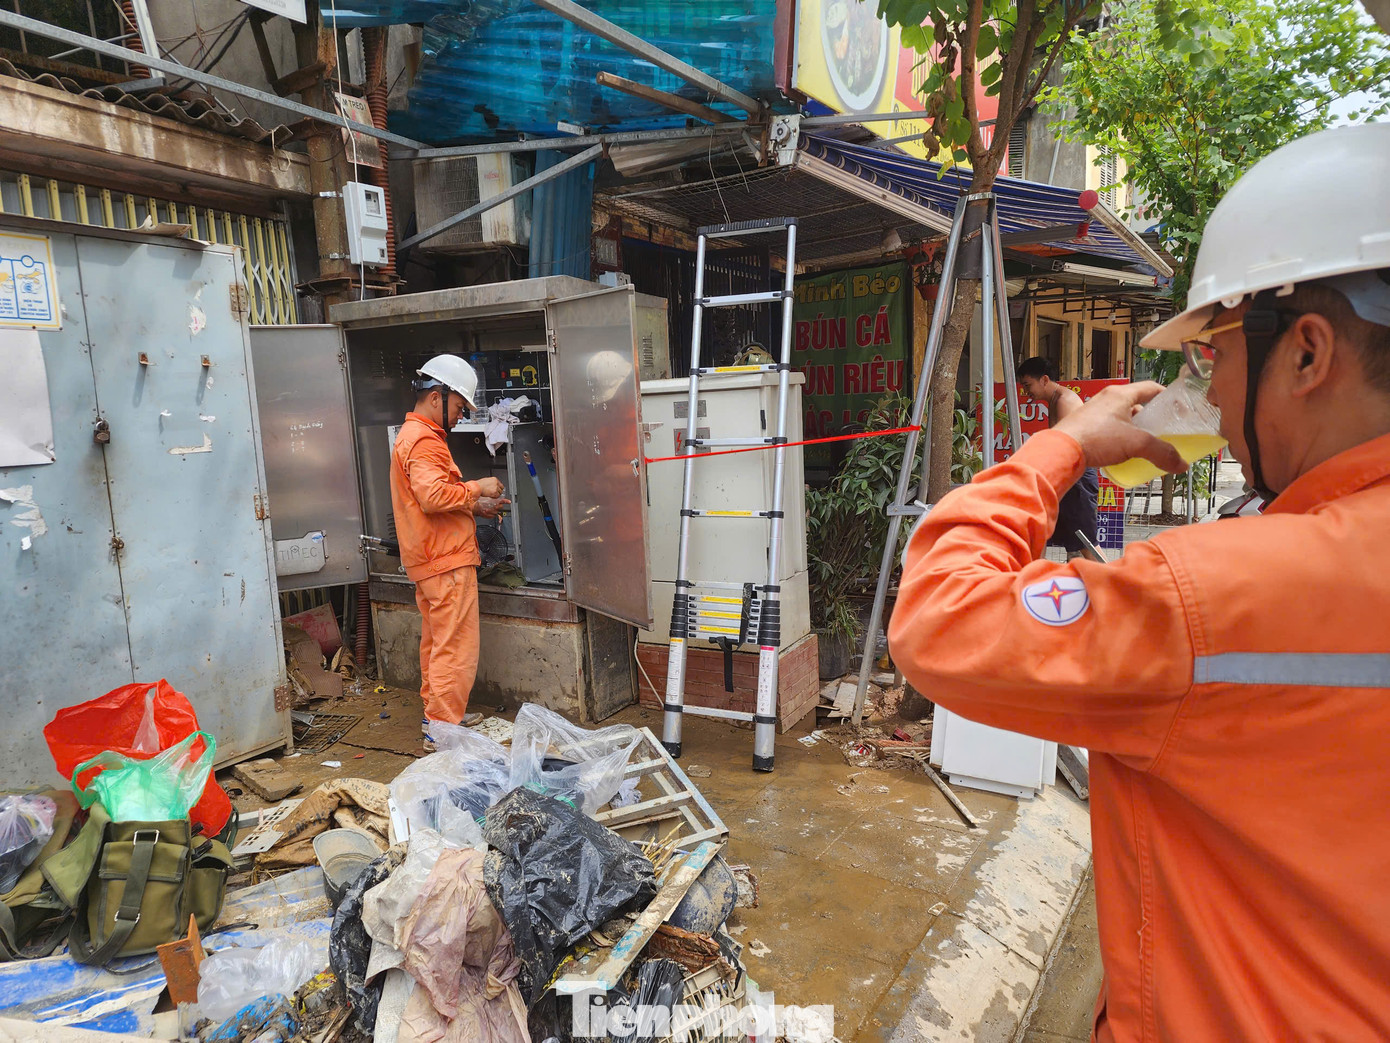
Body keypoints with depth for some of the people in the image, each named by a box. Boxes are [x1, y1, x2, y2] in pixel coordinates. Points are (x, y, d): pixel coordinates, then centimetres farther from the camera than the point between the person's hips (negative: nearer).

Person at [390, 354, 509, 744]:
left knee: (436, 640, 18)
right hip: (447, 561, -11)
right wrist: (476, 488, -15)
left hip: (429, 561, 11)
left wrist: (474, 506, 15)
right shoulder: (424, 439, -14)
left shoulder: (412, 434, 21)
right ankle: (443, 727, -1)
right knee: (456, 646, -6)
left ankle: (437, 712, 29)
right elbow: (433, 495, -28)